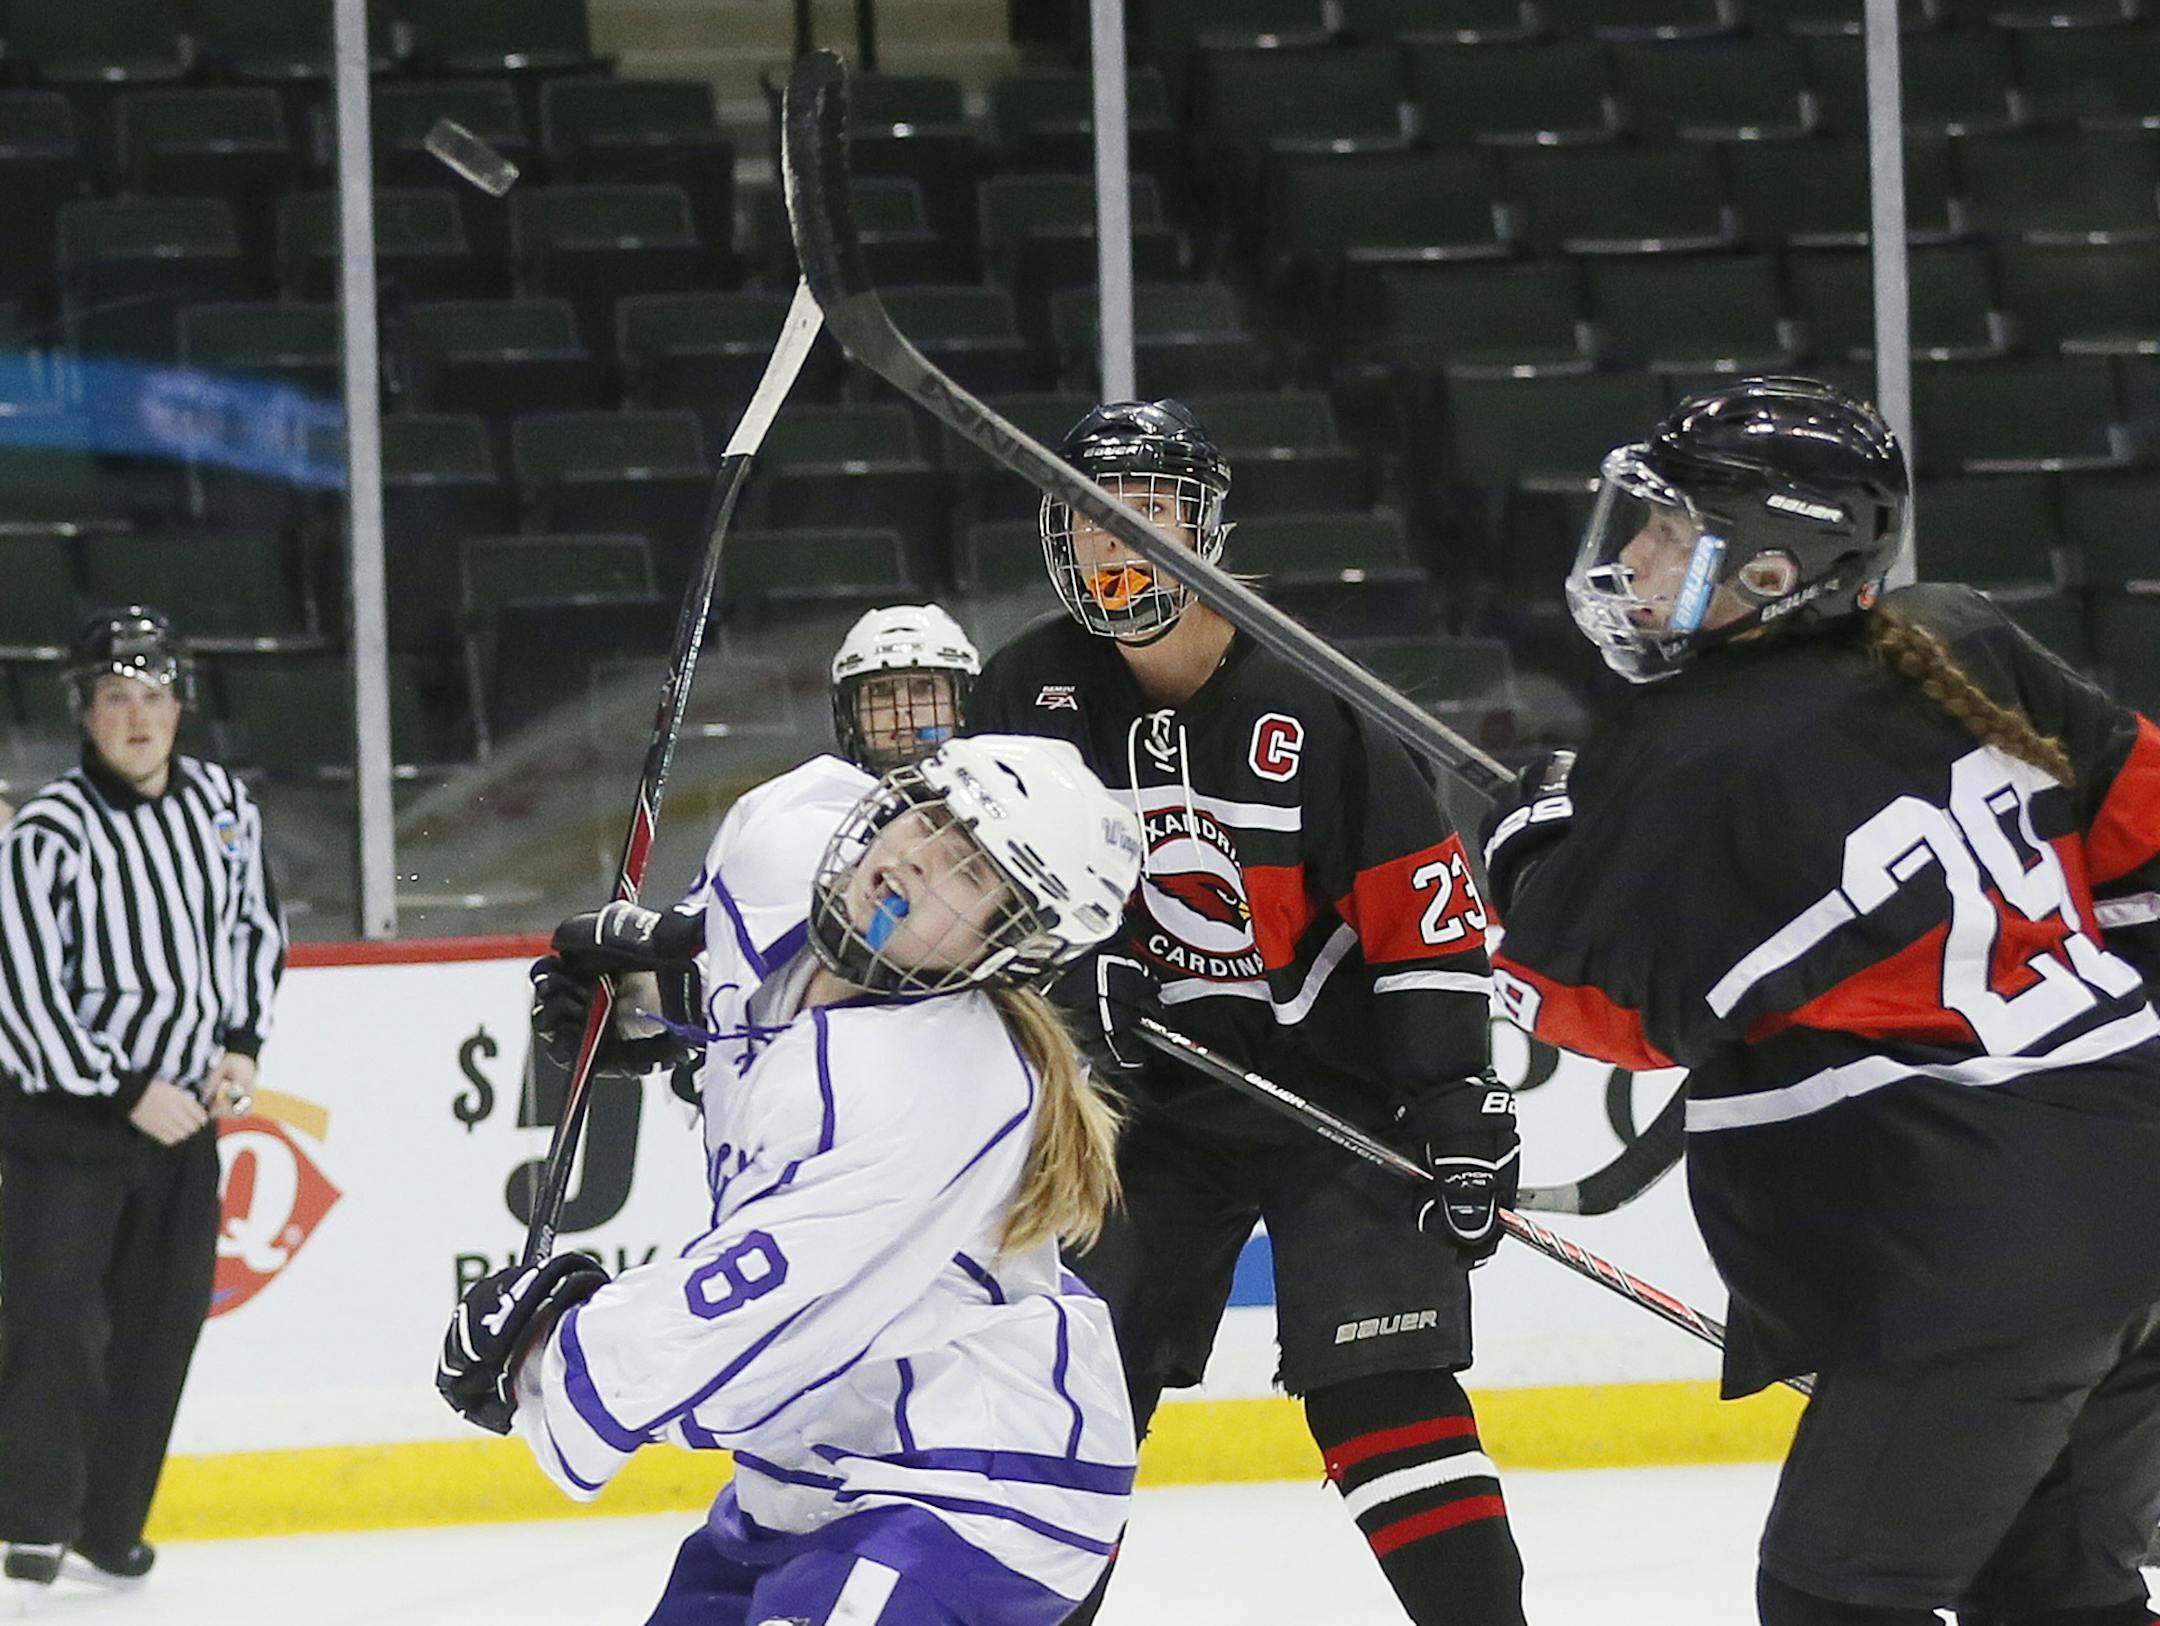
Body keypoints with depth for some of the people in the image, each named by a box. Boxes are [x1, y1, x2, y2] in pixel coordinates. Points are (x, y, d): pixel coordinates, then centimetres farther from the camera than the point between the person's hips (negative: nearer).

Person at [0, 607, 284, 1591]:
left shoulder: (222, 806, 1)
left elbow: (256, 925, 16)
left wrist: (240, 1047, 3)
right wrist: (127, 1094, -17)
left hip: (185, 1111, 6)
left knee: (161, 1323, 7)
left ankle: (108, 1523, 18)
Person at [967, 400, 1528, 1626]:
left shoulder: (1309, 707, -14)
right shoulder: (1034, 693, -1)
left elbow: (1424, 901, -12)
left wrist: (1459, 1090, -15)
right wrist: (1066, 965, -12)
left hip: (1335, 1080, -4)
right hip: (1149, 1096, 5)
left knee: (1381, 1390, -14)